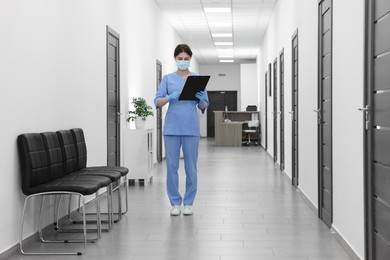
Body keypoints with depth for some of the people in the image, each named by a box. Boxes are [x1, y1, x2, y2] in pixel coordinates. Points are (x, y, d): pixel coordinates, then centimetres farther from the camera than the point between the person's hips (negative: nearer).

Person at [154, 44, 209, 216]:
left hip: (191, 128, 0)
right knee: (172, 166, 2)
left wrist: (201, 100, -16)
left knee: (191, 166, 3)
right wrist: (169, 97, -19)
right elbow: (157, 102, 0)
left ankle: (189, 202, 15)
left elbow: (204, 106, 7)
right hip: (172, 127, 0)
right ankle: (175, 202, 13)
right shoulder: (168, 78, 7)